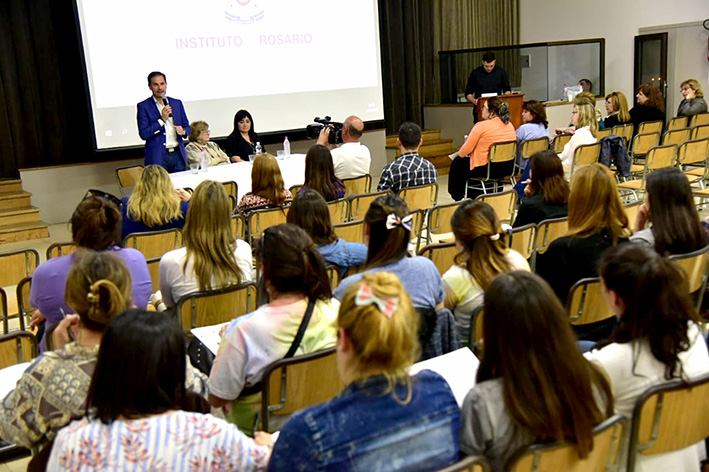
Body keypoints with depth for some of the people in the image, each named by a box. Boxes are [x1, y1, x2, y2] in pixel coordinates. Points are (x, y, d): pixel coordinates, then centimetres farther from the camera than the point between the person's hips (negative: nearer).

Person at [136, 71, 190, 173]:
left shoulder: (177, 103, 12)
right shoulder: (143, 106, 0)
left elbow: (187, 127, 17)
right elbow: (143, 134, -8)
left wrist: (183, 131, -6)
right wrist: (162, 119, -15)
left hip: (178, 154, 4)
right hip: (157, 157, -4)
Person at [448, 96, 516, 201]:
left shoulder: (481, 126, -17)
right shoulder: (509, 125, 6)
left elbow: (467, 149, -13)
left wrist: (460, 154, 12)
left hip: (486, 169, -8)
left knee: (457, 164, 18)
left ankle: (458, 197, 30)